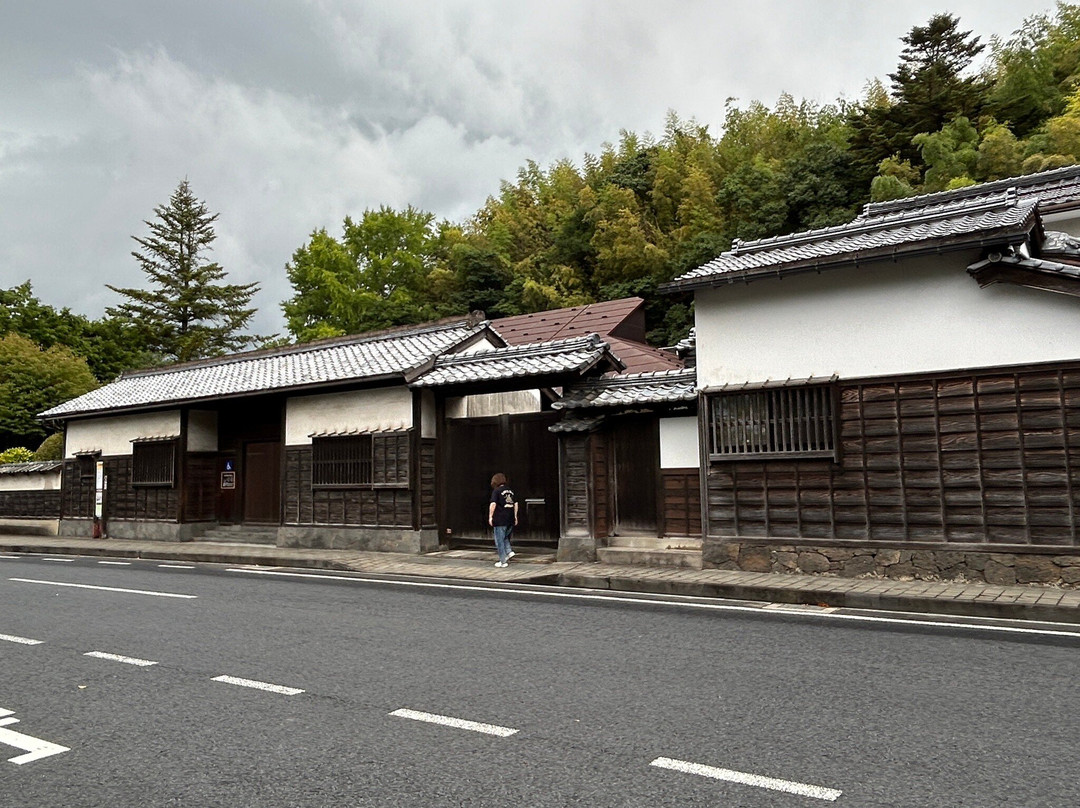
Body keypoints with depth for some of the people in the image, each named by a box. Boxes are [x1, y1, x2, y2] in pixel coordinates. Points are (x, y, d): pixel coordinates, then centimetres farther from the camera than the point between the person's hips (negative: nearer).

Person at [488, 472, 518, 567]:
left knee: (499, 540, 3)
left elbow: (493, 504, -15)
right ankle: (510, 552, 6)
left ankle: (503, 561, 5)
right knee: (505, 538, 24)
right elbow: (516, 504, 15)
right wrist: (515, 516, 21)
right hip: (510, 520, 6)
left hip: (500, 520, -6)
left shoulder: (496, 491, -7)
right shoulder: (510, 491, 12)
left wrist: (490, 517, -9)